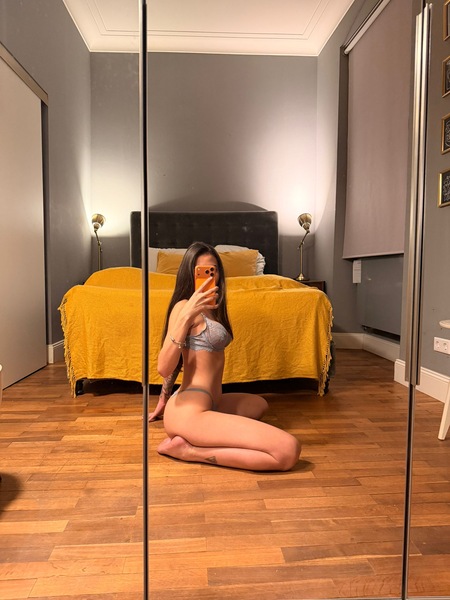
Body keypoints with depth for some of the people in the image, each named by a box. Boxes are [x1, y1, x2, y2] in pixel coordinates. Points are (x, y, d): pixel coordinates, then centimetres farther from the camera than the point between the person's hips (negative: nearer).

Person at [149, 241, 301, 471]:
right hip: (189, 410, -10)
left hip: (206, 404, 10)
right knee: (288, 450, -21)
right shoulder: (184, 306, -10)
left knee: (259, 404, 37)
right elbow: (164, 368, -21)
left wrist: (165, 398, 33)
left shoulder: (211, 308, 17)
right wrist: (186, 315, -29)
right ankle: (188, 450, -9)